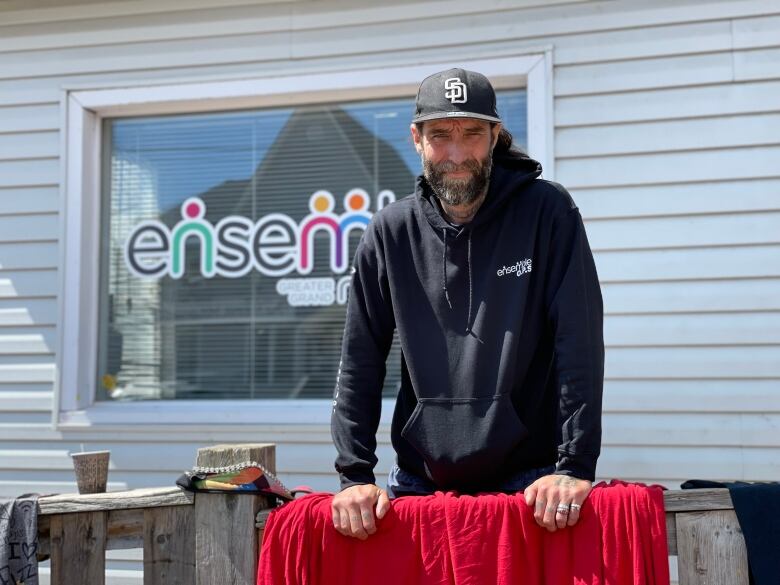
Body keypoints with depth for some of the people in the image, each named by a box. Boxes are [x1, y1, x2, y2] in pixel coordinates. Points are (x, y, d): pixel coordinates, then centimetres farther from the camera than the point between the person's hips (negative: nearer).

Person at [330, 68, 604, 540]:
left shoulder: (547, 212, -6)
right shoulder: (391, 232, 1)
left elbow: (579, 342, -12)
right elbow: (360, 363, 1)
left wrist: (575, 466, -19)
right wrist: (355, 475, -7)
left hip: (529, 482, -2)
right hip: (419, 481, 3)